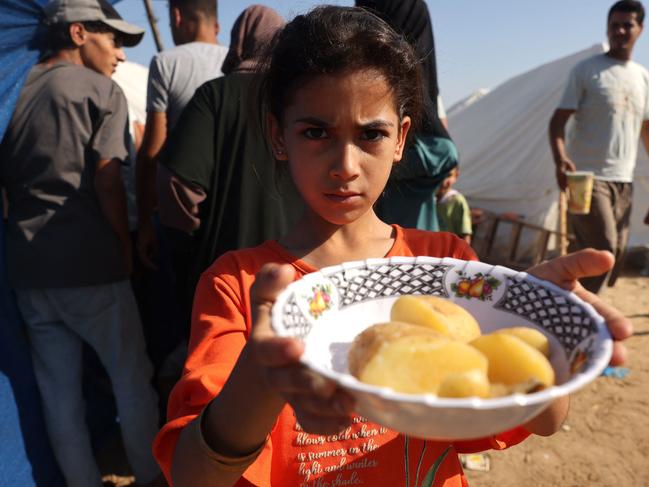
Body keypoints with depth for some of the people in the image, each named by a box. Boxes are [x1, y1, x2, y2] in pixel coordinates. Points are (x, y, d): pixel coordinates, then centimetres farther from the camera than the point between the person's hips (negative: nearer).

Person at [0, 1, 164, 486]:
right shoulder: (102, 90, -4)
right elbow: (106, 181, -14)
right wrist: (126, 247, -4)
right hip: (89, 264, -6)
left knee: (58, 390, 15)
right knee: (132, 378, 10)